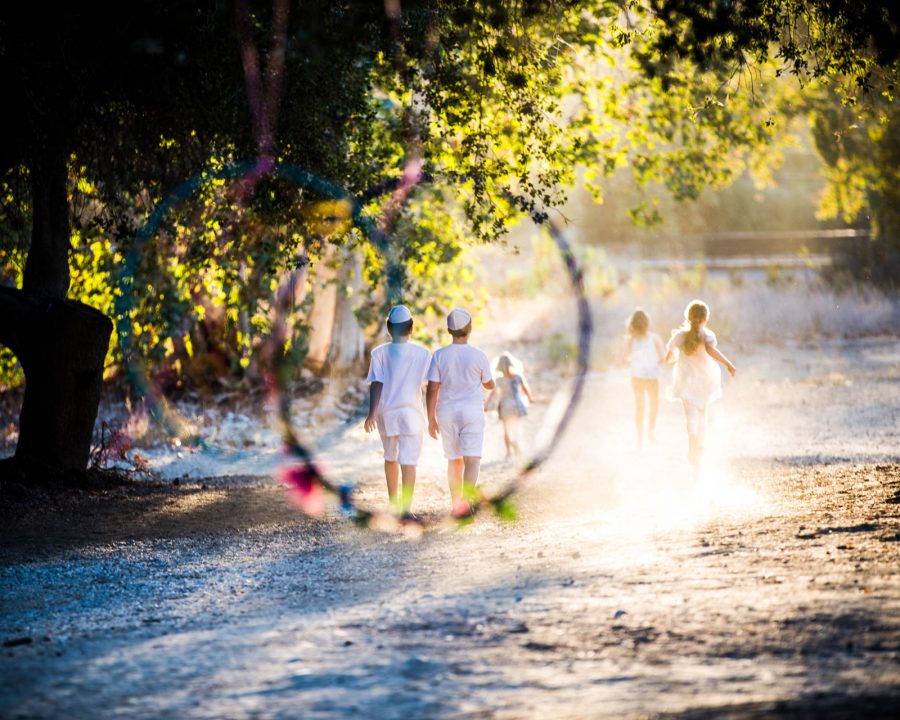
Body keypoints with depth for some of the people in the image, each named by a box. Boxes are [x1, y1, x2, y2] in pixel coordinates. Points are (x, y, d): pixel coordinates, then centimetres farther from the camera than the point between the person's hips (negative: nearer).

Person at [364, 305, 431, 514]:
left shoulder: (379, 353, -3)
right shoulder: (422, 354, -3)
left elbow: (376, 385, -10)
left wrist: (372, 413, -13)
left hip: (386, 412, 2)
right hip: (411, 412, -2)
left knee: (390, 457, 20)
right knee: (409, 462, -6)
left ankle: (393, 503, 26)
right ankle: (406, 510, -16)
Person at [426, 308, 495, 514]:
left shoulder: (439, 355, -4)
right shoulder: (478, 356, -7)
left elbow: (432, 389, -7)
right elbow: (489, 385, 8)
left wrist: (431, 419, -1)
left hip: (446, 412, 3)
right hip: (472, 412, -3)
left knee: (454, 460, 14)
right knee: (472, 458, -8)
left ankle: (456, 502, 18)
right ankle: (466, 499, -27)